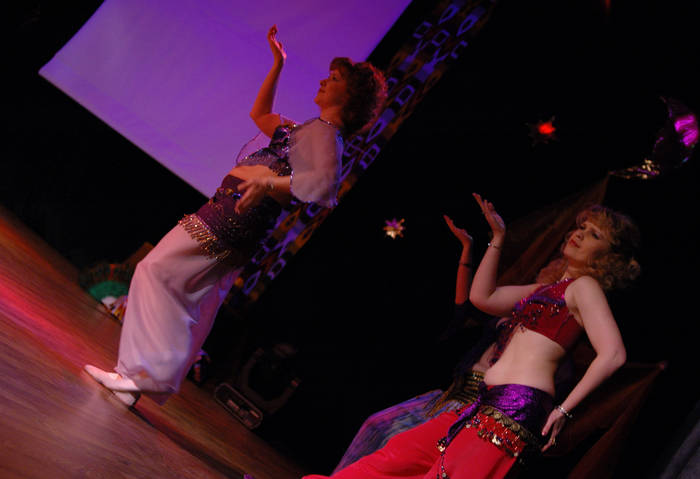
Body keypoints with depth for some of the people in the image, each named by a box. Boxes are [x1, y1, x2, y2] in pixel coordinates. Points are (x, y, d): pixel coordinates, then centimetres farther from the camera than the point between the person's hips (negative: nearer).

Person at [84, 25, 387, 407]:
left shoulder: (324, 132, -10)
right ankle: (140, 377, 19)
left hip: (232, 217, -9)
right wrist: (278, 65, 31)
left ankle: (142, 375, -2)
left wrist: (272, 181, -44)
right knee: (187, 306, 12)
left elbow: (326, 179, -30)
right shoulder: (307, 129, 21)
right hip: (228, 216, 9)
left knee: (156, 272, -5)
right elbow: (259, 114, 36)